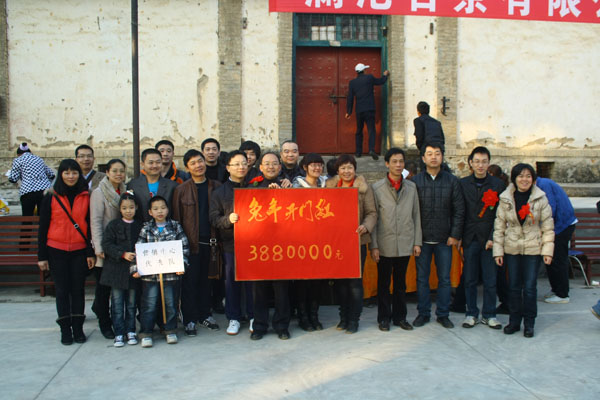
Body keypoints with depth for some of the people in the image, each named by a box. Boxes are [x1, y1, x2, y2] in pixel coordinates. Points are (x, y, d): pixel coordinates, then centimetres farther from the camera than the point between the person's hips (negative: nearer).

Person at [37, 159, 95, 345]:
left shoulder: (86, 197, 3)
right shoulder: (51, 197, 0)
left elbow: (90, 225, 5)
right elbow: (43, 227, 2)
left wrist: (90, 252, 0)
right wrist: (42, 256, 0)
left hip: (79, 251, 1)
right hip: (57, 251, -1)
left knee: (78, 289, 6)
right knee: (62, 290, 5)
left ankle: (78, 328, 16)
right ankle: (65, 330, 14)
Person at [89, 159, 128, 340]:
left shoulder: (124, 191, 10)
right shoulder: (99, 192, -7)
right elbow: (95, 221, -13)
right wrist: (99, 248, -20)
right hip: (106, 248, -6)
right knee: (103, 286, 2)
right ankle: (105, 324, 13)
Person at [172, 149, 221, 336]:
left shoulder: (216, 187, 7)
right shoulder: (181, 190, 2)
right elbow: (176, 218, 2)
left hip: (210, 241, 2)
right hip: (190, 242, -2)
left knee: (206, 279, 11)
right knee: (190, 280, 2)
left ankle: (204, 315, 24)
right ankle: (190, 319, 11)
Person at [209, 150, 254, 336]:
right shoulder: (220, 192, 8)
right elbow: (213, 218, 2)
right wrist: (228, 219, -16)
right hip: (231, 243, 0)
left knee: (254, 280, 3)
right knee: (232, 281, 4)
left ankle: (254, 317, 16)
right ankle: (234, 318, 17)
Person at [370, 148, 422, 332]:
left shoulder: (411, 187, 7)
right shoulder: (377, 188, -2)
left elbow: (416, 215, 10)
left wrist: (417, 242, 5)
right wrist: (373, 246, -7)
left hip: (405, 244, 2)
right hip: (385, 244, -2)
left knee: (400, 282, 12)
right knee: (383, 283, 7)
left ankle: (400, 316, 23)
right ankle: (384, 318, 19)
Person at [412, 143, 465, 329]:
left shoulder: (452, 181, 4)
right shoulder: (416, 181, 1)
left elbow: (459, 210, 4)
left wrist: (455, 235, -2)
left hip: (444, 239, 1)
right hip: (422, 238, -1)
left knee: (444, 278, 7)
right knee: (422, 278, 6)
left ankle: (443, 314, 19)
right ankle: (423, 313, 18)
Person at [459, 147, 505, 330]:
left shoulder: (498, 185, 3)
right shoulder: (462, 184, 6)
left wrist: (493, 238, -8)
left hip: (489, 239, -1)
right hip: (470, 238, 1)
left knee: (490, 279, 3)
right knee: (470, 279, 6)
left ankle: (489, 314, 17)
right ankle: (471, 313, 19)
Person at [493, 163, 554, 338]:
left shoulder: (540, 198, -4)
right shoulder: (505, 199, -1)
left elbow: (548, 226, 0)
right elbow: (499, 226, 2)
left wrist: (547, 251, -5)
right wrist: (498, 251, -1)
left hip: (533, 249, -1)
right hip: (511, 248, 1)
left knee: (530, 287, 1)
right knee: (514, 286, 8)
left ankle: (529, 323, 16)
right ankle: (514, 321, 22)